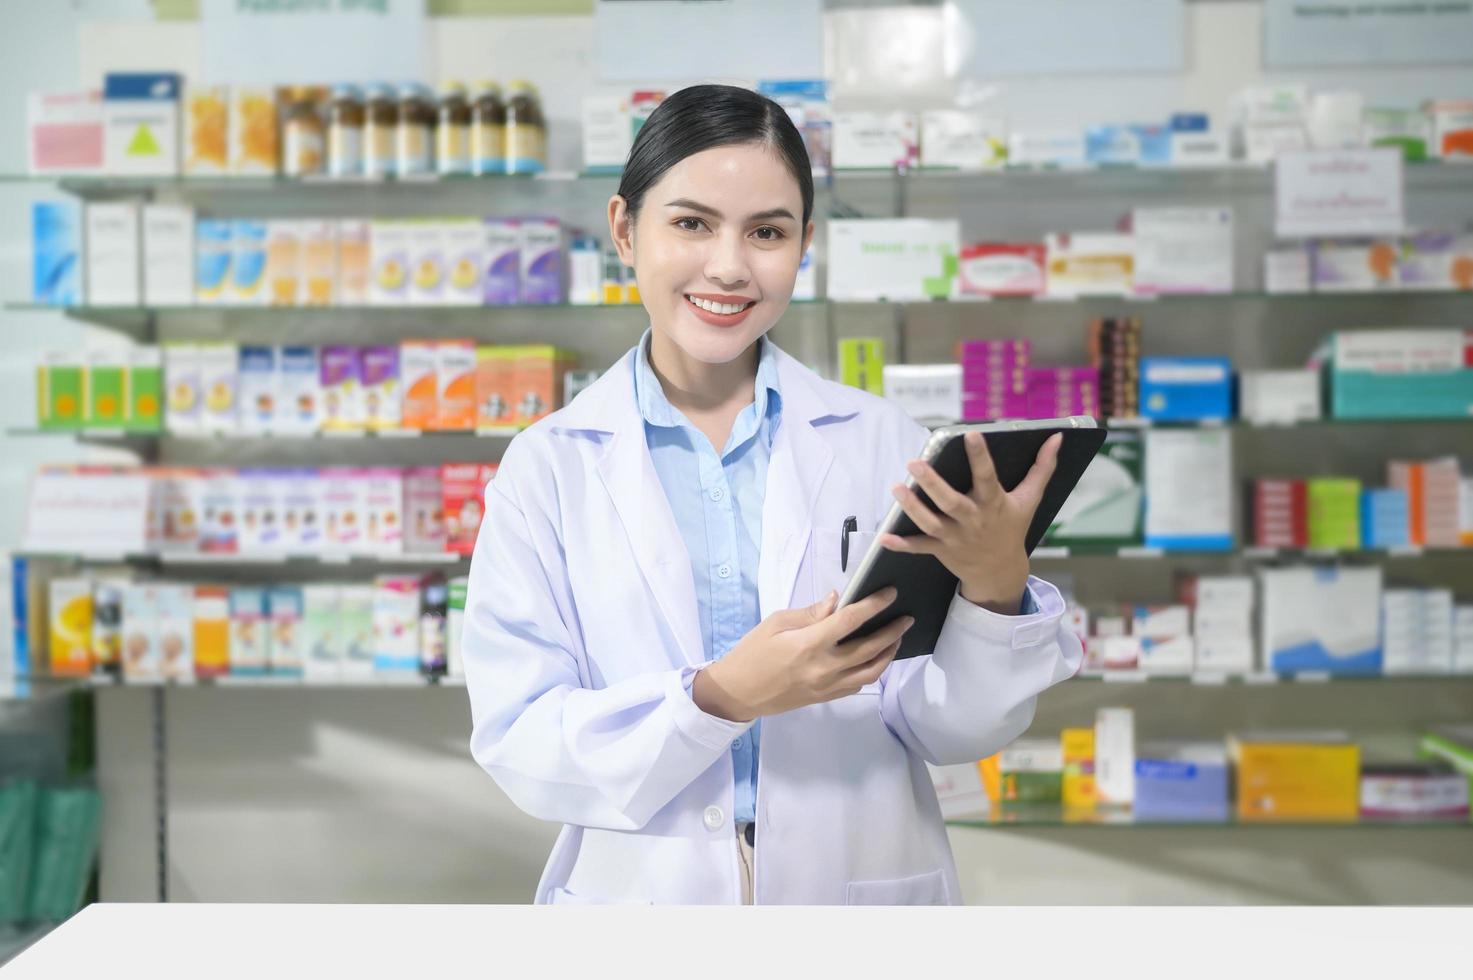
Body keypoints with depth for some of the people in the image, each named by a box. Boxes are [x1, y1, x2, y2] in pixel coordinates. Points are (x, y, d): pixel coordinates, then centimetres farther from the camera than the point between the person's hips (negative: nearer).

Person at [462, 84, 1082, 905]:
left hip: (864, 889, 1)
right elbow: (518, 744, -11)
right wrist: (718, 698, -25)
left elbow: (951, 730, -5)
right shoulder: (550, 466, -5)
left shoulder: (883, 440, -5)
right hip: (643, 893, 0)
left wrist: (997, 589, -23)